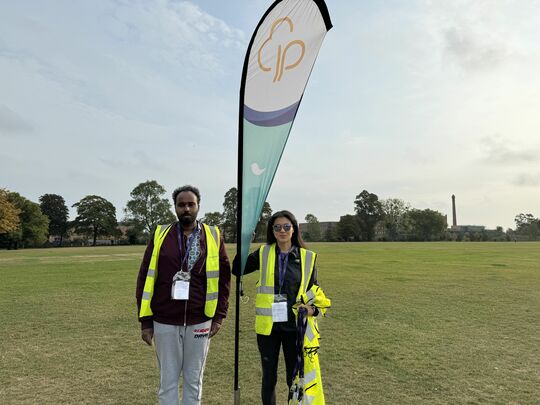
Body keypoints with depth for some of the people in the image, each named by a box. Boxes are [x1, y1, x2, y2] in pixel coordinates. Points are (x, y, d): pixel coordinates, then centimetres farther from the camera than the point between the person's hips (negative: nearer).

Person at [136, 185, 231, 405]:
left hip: (199, 322, 0)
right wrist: (145, 321, -1)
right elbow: (145, 278, 2)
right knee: (168, 381, 11)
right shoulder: (160, 235, 0)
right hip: (165, 322, 0)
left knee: (194, 380, 13)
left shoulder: (214, 236, 0)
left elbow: (224, 277, 3)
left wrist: (219, 316, -1)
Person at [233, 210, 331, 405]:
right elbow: (236, 270, -3)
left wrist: (312, 309, -13)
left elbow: (314, 292, 5)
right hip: (268, 326, 1)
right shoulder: (263, 253, 0)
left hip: (295, 327, 0)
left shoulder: (307, 257, -1)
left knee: (295, 379, 10)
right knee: (269, 377, 14)